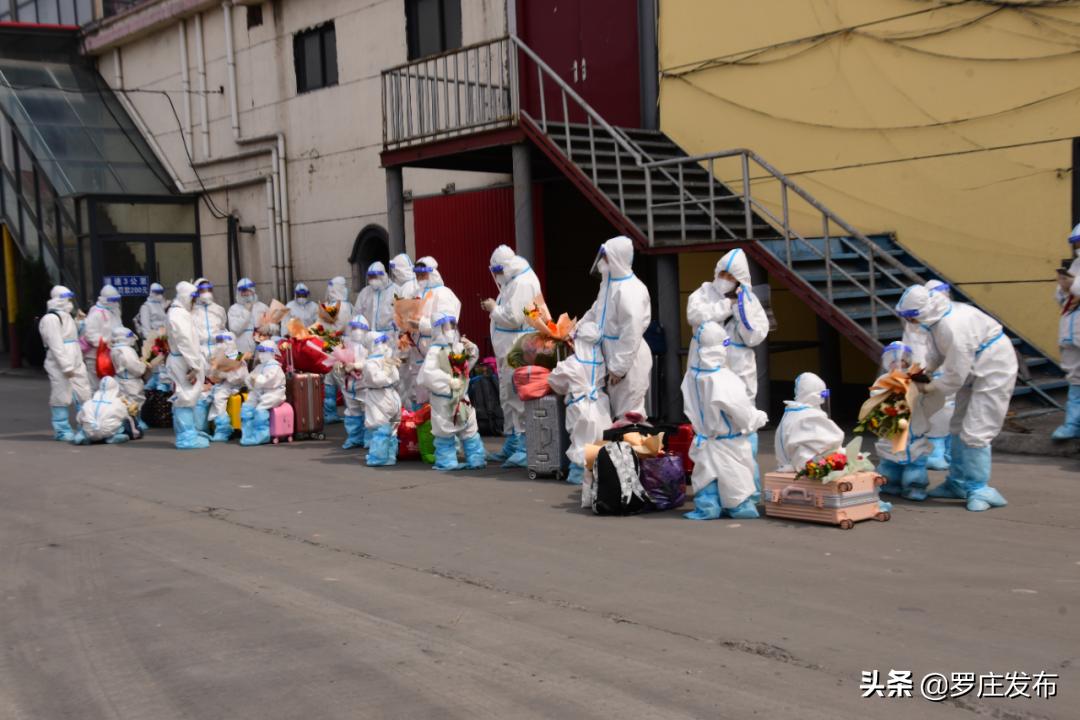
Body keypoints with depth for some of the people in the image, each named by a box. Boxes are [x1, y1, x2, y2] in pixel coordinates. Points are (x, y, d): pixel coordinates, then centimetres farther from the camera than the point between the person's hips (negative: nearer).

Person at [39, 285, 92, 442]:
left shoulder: (67, 317, 20)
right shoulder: (51, 319, -11)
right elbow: (56, 346, -18)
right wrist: (66, 366, -21)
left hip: (75, 364, 9)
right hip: (60, 366, -9)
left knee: (83, 395, 8)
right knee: (62, 397, -4)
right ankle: (62, 431, 2)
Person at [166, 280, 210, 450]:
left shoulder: (181, 312, 16)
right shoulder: (178, 315, -16)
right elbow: (185, 342, -21)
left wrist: (197, 364, 16)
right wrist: (193, 367, -21)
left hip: (187, 362, 10)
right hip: (183, 363, -10)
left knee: (188, 397, 17)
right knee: (185, 398, -7)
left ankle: (188, 432, 26)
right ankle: (187, 437, -5)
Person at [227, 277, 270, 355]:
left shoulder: (262, 306, 14)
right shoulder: (234, 309, 6)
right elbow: (234, 329, -8)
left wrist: (268, 329, -11)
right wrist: (246, 312, -6)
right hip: (243, 352, -3)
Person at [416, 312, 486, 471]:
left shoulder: (459, 347, 3)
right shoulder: (435, 350, -17)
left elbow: (467, 365, 18)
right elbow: (428, 373, -28)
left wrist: (471, 350, -1)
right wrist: (449, 381, -27)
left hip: (461, 397, 6)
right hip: (443, 399, -6)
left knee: (469, 429, 12)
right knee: (445, 431, 5)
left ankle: (475, 458, 19)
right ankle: (447, 461, 14)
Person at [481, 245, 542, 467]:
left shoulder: (523, 283, -16)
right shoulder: (513, 281, 16)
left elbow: (513, 317, -22)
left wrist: (494, 309, -8)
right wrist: (494, 308, 9)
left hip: (518, 351, -11)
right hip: (508, 349, 11)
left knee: (519, 398, -10)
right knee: (508, 397, 17)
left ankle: (524, 449, -7)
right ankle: (511, 446, 27)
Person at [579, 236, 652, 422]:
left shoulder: (630, 291, -23)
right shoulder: (609, 283, 9)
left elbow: (632, 334, -26)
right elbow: (595, 313, 23)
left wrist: (619, 367, -24)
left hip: (628, 361, -10)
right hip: (613, 356, 10)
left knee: (629, 413, -1)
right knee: (616, 410, 19)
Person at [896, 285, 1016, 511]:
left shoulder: (954, 327, -34)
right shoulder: (935, 319, -7)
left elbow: (955, 375, -26)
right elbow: (941, 354, 9)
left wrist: (930, 388, -12)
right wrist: (926, 372, -4)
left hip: (993, 370, -10)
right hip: (973, 370, 10)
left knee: (975, 433, -13)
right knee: (959, 428, 16)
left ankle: (979, 490, -2)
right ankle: (958, 482, 28)